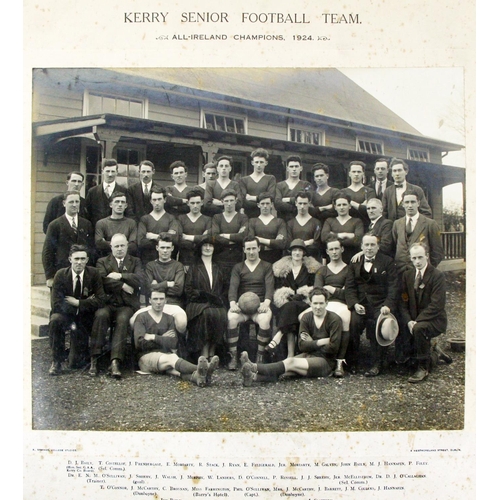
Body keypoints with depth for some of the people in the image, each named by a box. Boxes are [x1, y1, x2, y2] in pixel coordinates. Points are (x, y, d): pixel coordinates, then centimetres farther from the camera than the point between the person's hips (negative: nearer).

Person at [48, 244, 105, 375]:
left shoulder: (94, 274, -9)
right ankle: (57, 361, -18)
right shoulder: (61, 274, -11)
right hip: (66, 315, 0)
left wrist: (78, 303, -19)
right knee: (55, 320, -37)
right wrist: (86, 303, -20)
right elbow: (56, 304, -17)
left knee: (76, 364, -5)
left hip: (85, 319, 0)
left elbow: (100, 301, -13)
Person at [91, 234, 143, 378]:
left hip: (127, 305, 0)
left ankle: (115, 362, -39)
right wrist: (122, 286, -9)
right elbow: (103, 281, -3)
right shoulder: (102, 262, 17)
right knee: (101, 315, -32)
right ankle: (94, 358, -30)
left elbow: (139, 280, -1)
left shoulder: (135, 262, 18)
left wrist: (120, 276, -7)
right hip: (107, 303, 1)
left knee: (122, 320, -32)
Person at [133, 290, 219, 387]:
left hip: (165, 354, 3)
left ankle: (194, 376, -71)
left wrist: (153, 337, -5)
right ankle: (200, 370, -66)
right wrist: (162, 338, -2)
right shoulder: (141, 317, 7)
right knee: (171, 358, -36)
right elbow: (140, 342, -9)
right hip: (146, 356, -3)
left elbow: (173, 344, 0)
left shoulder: (169, 318, 17)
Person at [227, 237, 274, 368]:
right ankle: (233, 357, -22)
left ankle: (260, 357, -20)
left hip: (260, 304, -1)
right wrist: (232, 303, -20)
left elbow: (270, 286, 0)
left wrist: (266, 303, -20)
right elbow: (233, 286, 1)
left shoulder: (266, 266, 14)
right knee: (231, 318, -33)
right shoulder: (238, 267, 17)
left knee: (265, 320, -36)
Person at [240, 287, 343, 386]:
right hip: (308, 356, 4)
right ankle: (254, 376, -53)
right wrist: (321, 342, -12)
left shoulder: (334, 320, -6)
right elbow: (302, 346, -2)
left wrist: (311, 343, -6)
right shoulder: (306, 317, 6)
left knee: (291, 362, -31)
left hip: (326, 361, -4)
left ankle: (255, 367, -50)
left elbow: (333, 348, -13)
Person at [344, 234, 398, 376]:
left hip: (380, 304, -1)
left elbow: (393, 286, -1)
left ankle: (376, 364, -15)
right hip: (360, 303, 1)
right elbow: (349, 286, 6)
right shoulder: (354, 263, 15)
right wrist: (355, 304, -12)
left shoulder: (387, 262, 8)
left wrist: (388, 305, -16)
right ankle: (351, 362, -13)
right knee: (353, 321, -28)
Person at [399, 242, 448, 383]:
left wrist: (417, 322, -24)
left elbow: (436, 305, -18)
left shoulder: (438, 275, -11)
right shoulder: (407, 275, 7)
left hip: (434, 320, -7)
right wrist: (408, 321, -14)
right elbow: (403, 302, 3)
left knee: (419, 328, -34)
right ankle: (433, 353, 20)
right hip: (414, 320, 7)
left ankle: (423, 368, -18)